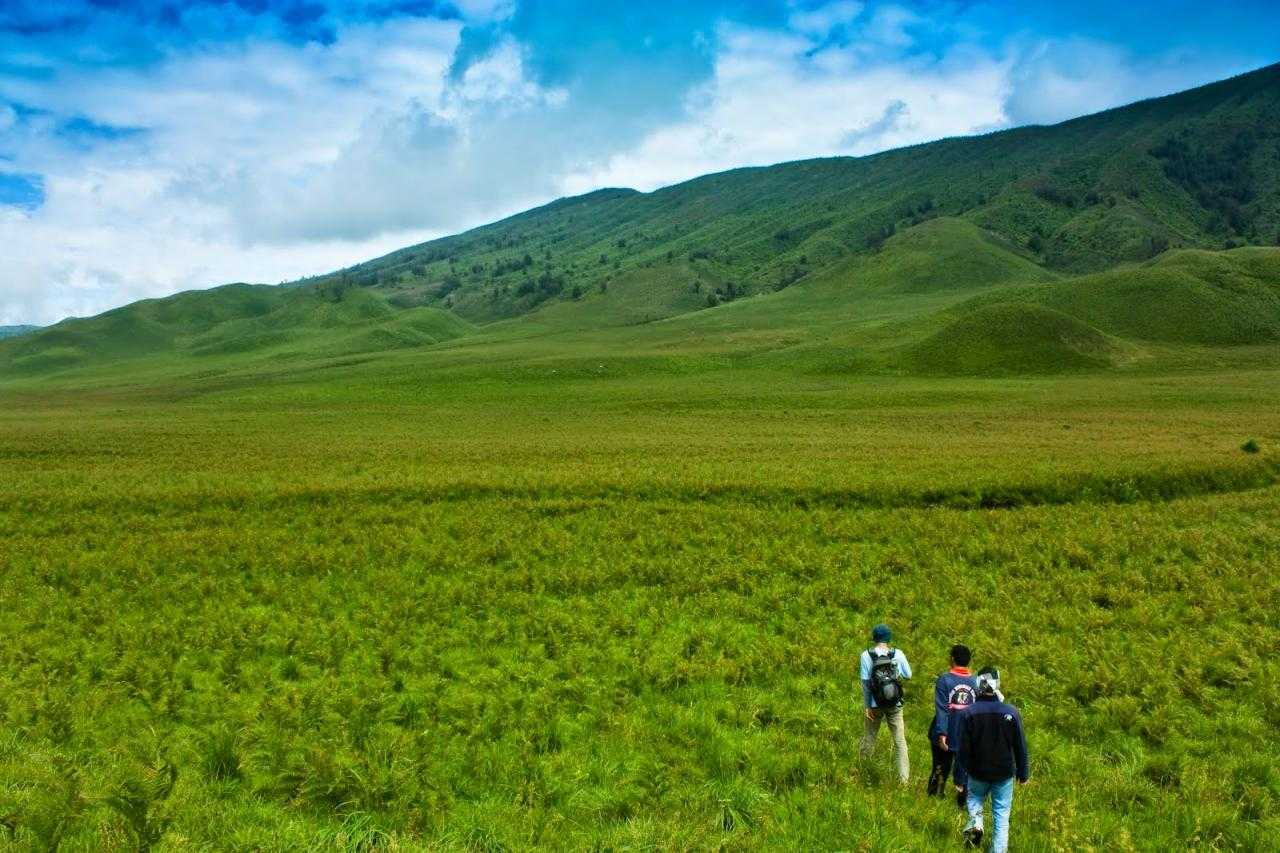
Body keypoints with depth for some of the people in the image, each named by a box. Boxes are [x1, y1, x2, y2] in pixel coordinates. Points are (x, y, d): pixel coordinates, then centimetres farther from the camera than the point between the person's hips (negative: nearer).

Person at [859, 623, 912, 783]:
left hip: (874, 704, 0)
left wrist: (866, 705, -4)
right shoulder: (898, 654, -7)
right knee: (900, 740, 7)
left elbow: (865, 682, -11)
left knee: (869, 737, 15)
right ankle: (904, 777, 4)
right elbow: (908, 675, 1)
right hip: (895, 704, 0)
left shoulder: (867, 656, -10)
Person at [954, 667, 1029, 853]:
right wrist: (1023, 774, 9)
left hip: (977, 773, 0)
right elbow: (1020, 747, -5)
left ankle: (975, 822, 1)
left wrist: (958, 777, -2)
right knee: (1001, 817, 11)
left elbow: (962, 750, -12)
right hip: (1005, 775, 0)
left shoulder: (966, 714, -15)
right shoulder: (1011, 712, -13)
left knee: (975, 799, 27)